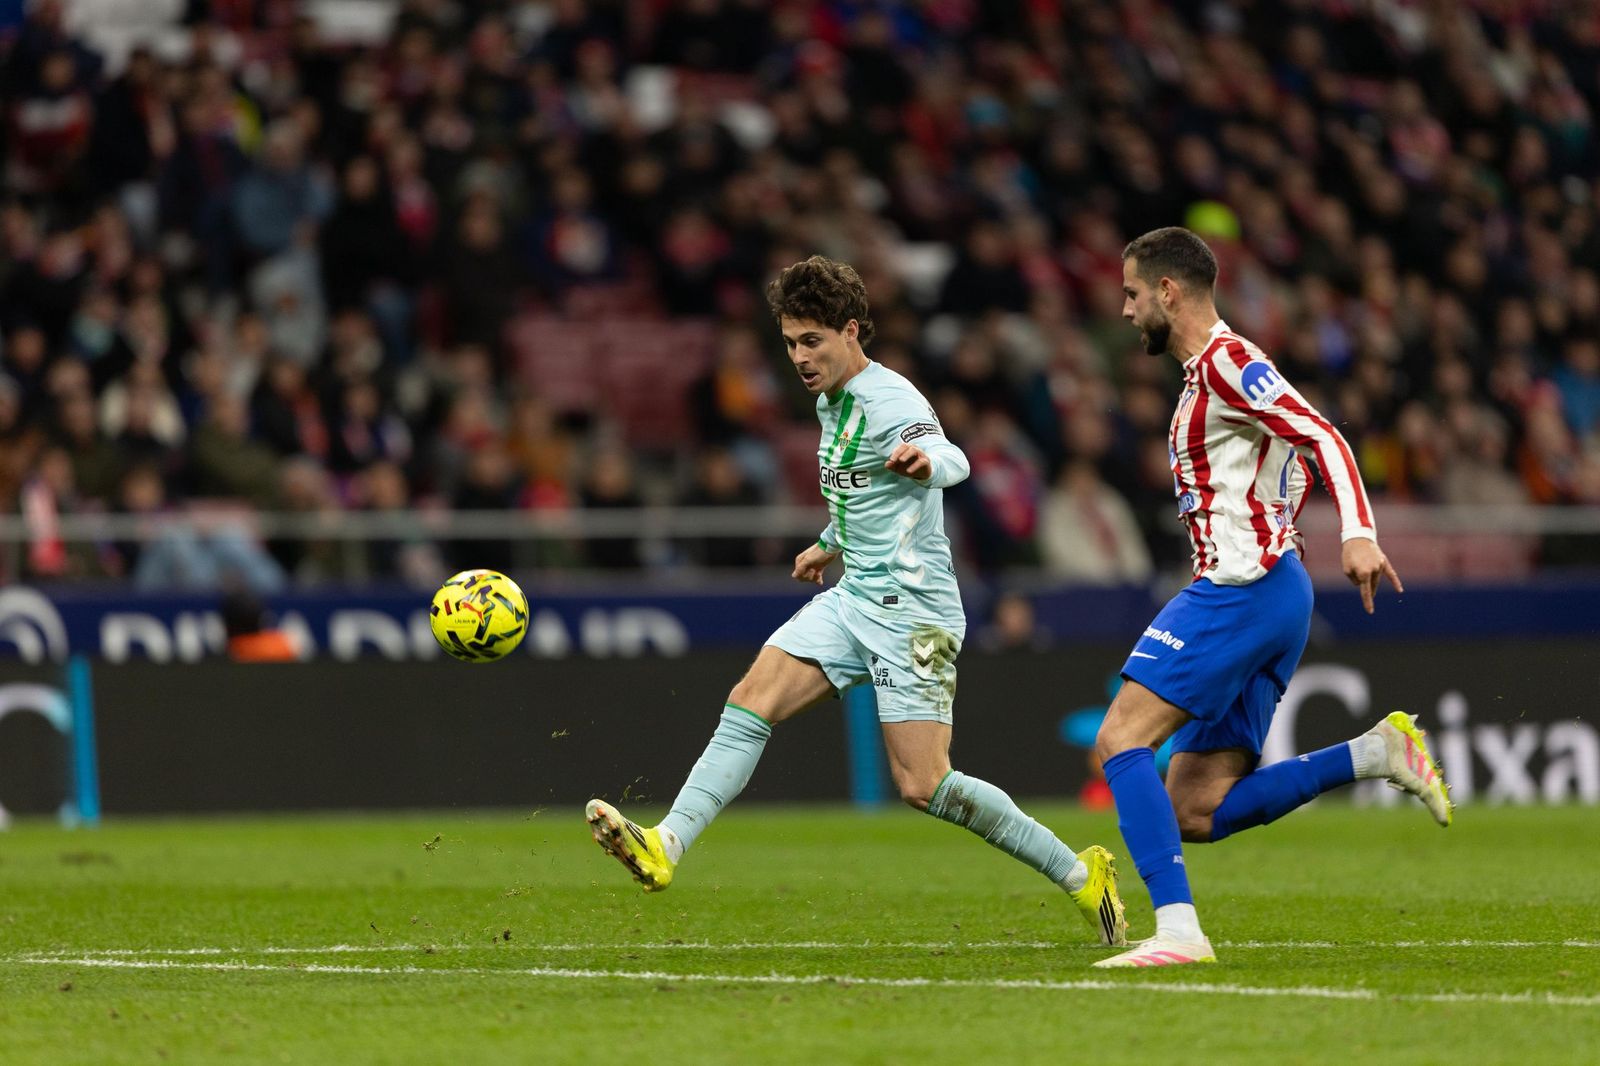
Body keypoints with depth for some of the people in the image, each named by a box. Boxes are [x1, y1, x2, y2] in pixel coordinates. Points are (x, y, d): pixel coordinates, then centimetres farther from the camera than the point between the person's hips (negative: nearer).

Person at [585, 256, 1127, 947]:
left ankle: (1080, 874, 1)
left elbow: (951, 462, -38)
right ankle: (665, 847, -15)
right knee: (749, 704, -9)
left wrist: (925, 459, -61)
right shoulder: (831, 401, 13)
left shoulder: (890, 402, -16)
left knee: (923, 786, -11)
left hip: (912, 608, -9)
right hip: (852, 600, 9)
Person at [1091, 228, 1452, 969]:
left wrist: (1358, 533, -31)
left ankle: (1177, 929, -21)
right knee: (1197, 813, 3)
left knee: (1120, 743, -13)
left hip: (1240, 590, -10)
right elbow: (1290, 469, 31)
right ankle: (1377, 753, 0)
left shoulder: (1225, 360, -9)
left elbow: (1322, 437, -19)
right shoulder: (1207, 372, 22)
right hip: (1262, 597, 10)